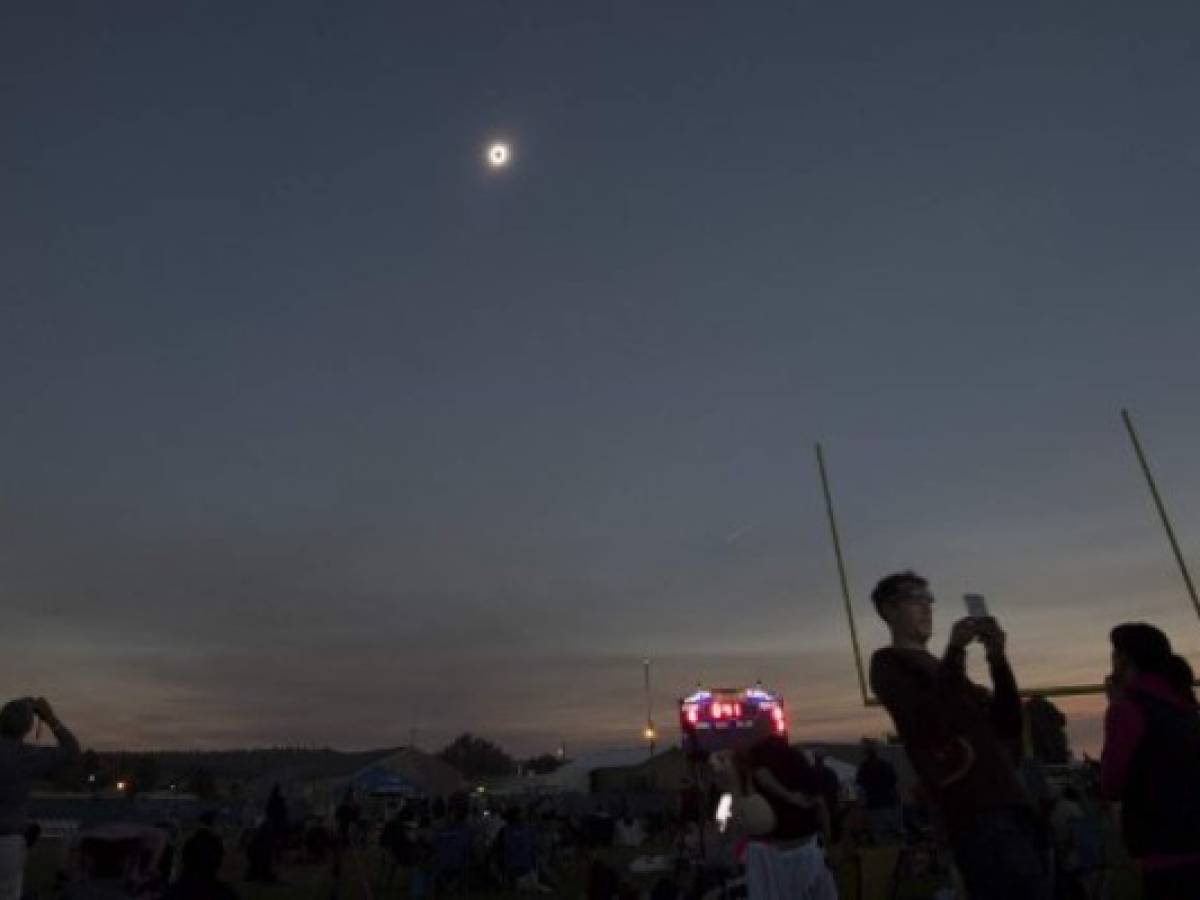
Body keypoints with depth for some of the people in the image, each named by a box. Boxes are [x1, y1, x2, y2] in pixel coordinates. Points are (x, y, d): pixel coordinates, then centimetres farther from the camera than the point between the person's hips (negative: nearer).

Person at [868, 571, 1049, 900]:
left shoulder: (941, 667, 23)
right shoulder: (887, 663, 3)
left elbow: (1009, 726, 15)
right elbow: (930, 724, -14)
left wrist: (998, 658, 2)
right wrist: (955, 651, -14)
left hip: (1007, 801, 7)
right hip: (973, 809, -7)